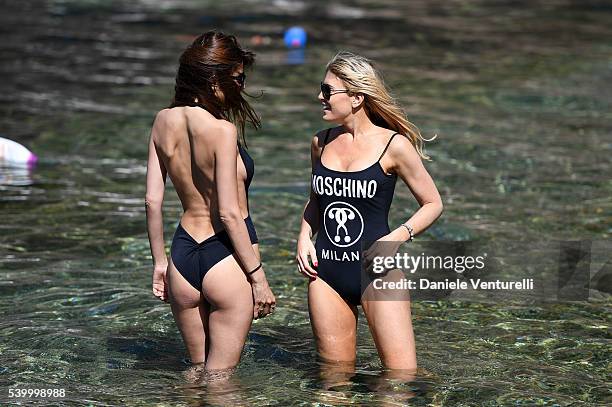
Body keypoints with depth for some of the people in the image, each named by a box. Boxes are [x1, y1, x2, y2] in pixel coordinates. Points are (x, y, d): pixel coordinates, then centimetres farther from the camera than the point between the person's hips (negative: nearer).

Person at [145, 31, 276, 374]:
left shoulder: (164, 121, 3)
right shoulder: (222, 130, -17)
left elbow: (153, 201, 7)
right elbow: (229, 214, -17)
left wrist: (160, 262, 17)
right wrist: (258, 276, -10)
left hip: (183, 256, 6)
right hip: (227, 256, -6)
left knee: (198, 370, 21)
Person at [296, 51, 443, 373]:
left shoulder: (393, 145, -7)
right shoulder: (321, 143, 8)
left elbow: (433, 204, 1)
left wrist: (400, 236, -15)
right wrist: (305, 236, 6)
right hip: (326, 274, 5)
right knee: (336, 375, 9)